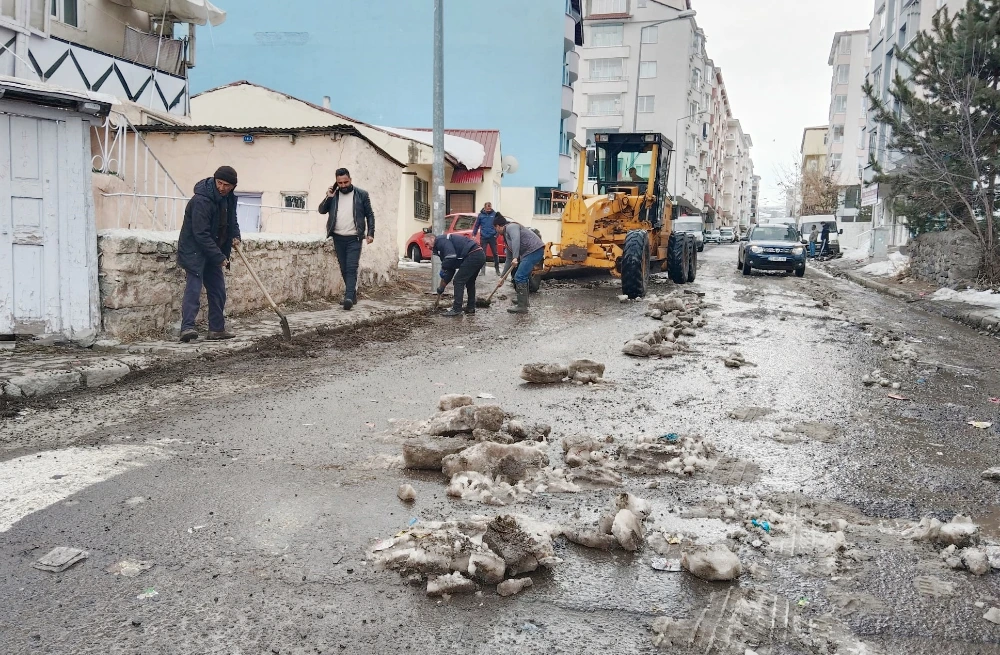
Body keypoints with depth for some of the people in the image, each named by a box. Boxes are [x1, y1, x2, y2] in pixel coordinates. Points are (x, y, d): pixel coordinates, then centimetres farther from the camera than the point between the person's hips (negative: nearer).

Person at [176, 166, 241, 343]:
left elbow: (231, 220, 23)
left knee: (218, 289, 9)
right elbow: (201, 234, -26)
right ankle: (187, 327, -23)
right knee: (194, 287, -17)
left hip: (213, 252, 9)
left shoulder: (229, 198, 3)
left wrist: (235, 236, 3)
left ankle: (217, 329, 16)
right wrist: (219, 257, -24)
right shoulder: (201, 200, -24)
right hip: (194, 250, -8)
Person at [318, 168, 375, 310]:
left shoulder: (361, 194, 0)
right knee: (344, 269, 9)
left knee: (351, 269, -13)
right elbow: (322, 210, 7)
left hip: (354, 239, -4)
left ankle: (349, 297, -19)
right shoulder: (333, 194, 8)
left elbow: (370, 215, 3)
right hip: (338, 238, 4)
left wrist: (370, 233, -6)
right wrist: (328, 197, -8)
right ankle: (352, 293, 20)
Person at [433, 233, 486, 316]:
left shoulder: (441, 241, -3)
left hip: (473, 256, -10)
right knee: (470, 282, 23)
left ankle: (456, 310, -2)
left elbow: (451, 256, -20)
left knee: (458, 281, -4)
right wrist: (442, 287, 26)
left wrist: (443, 268, -4)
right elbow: (450, 269, 27)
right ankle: (470, 308, 29)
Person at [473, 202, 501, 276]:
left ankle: (497, 269, 16)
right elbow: (476, 225, 8)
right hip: (483, 237, 1)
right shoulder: (480, 215, 0)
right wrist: (474, 234, 6)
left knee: (495, 253, 5)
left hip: (492, 237, -1)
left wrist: (497, 233, -3)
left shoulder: (494, 214, -3)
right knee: (483, 254, 3)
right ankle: (483, 270, 9)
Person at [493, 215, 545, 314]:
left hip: (534, 250, -10)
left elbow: (516, 240, -26)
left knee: (519, 278, -9)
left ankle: (522, 307, -5)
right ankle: (523, 303, 30)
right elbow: (509, 259, 28)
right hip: (529, 253, 10)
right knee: (523, 278, 20)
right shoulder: (506, 236, 25)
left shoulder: (511, 227, -4)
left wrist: (515, 257, -33)